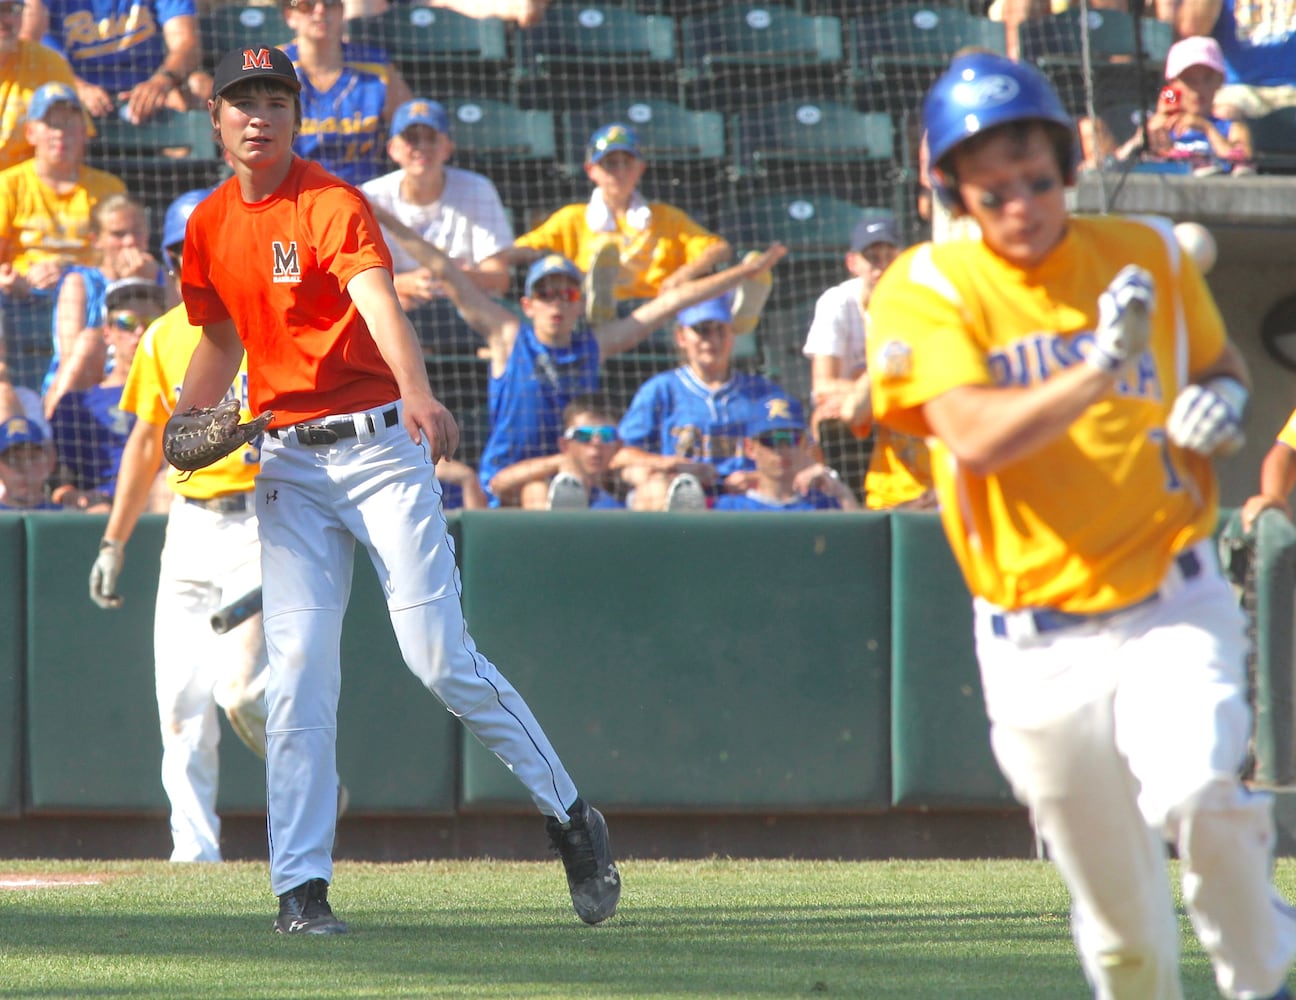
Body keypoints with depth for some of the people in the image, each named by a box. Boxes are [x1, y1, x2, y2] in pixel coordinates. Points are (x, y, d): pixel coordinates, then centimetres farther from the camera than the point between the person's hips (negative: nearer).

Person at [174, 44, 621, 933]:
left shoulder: (334, 206, -12)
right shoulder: (210, 227, 8)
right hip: (287, 462, 5)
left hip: (380, 448, -5)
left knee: (441, 658, -7)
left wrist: (418, 396, -48)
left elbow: (379, 302, -29)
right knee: (298, 670, -4)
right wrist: (187, 418, 4)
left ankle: (570, 816, 10)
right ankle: (301, 887, -3)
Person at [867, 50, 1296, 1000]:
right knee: (1120, 919, 3)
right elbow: (974, 436, -21)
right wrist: (1098, 370, -33)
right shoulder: (927, 289, -5)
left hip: (1171, 606, 0)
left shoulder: (1149, 255, 4)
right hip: (1034, 633, 0)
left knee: (1197, 794, -28)